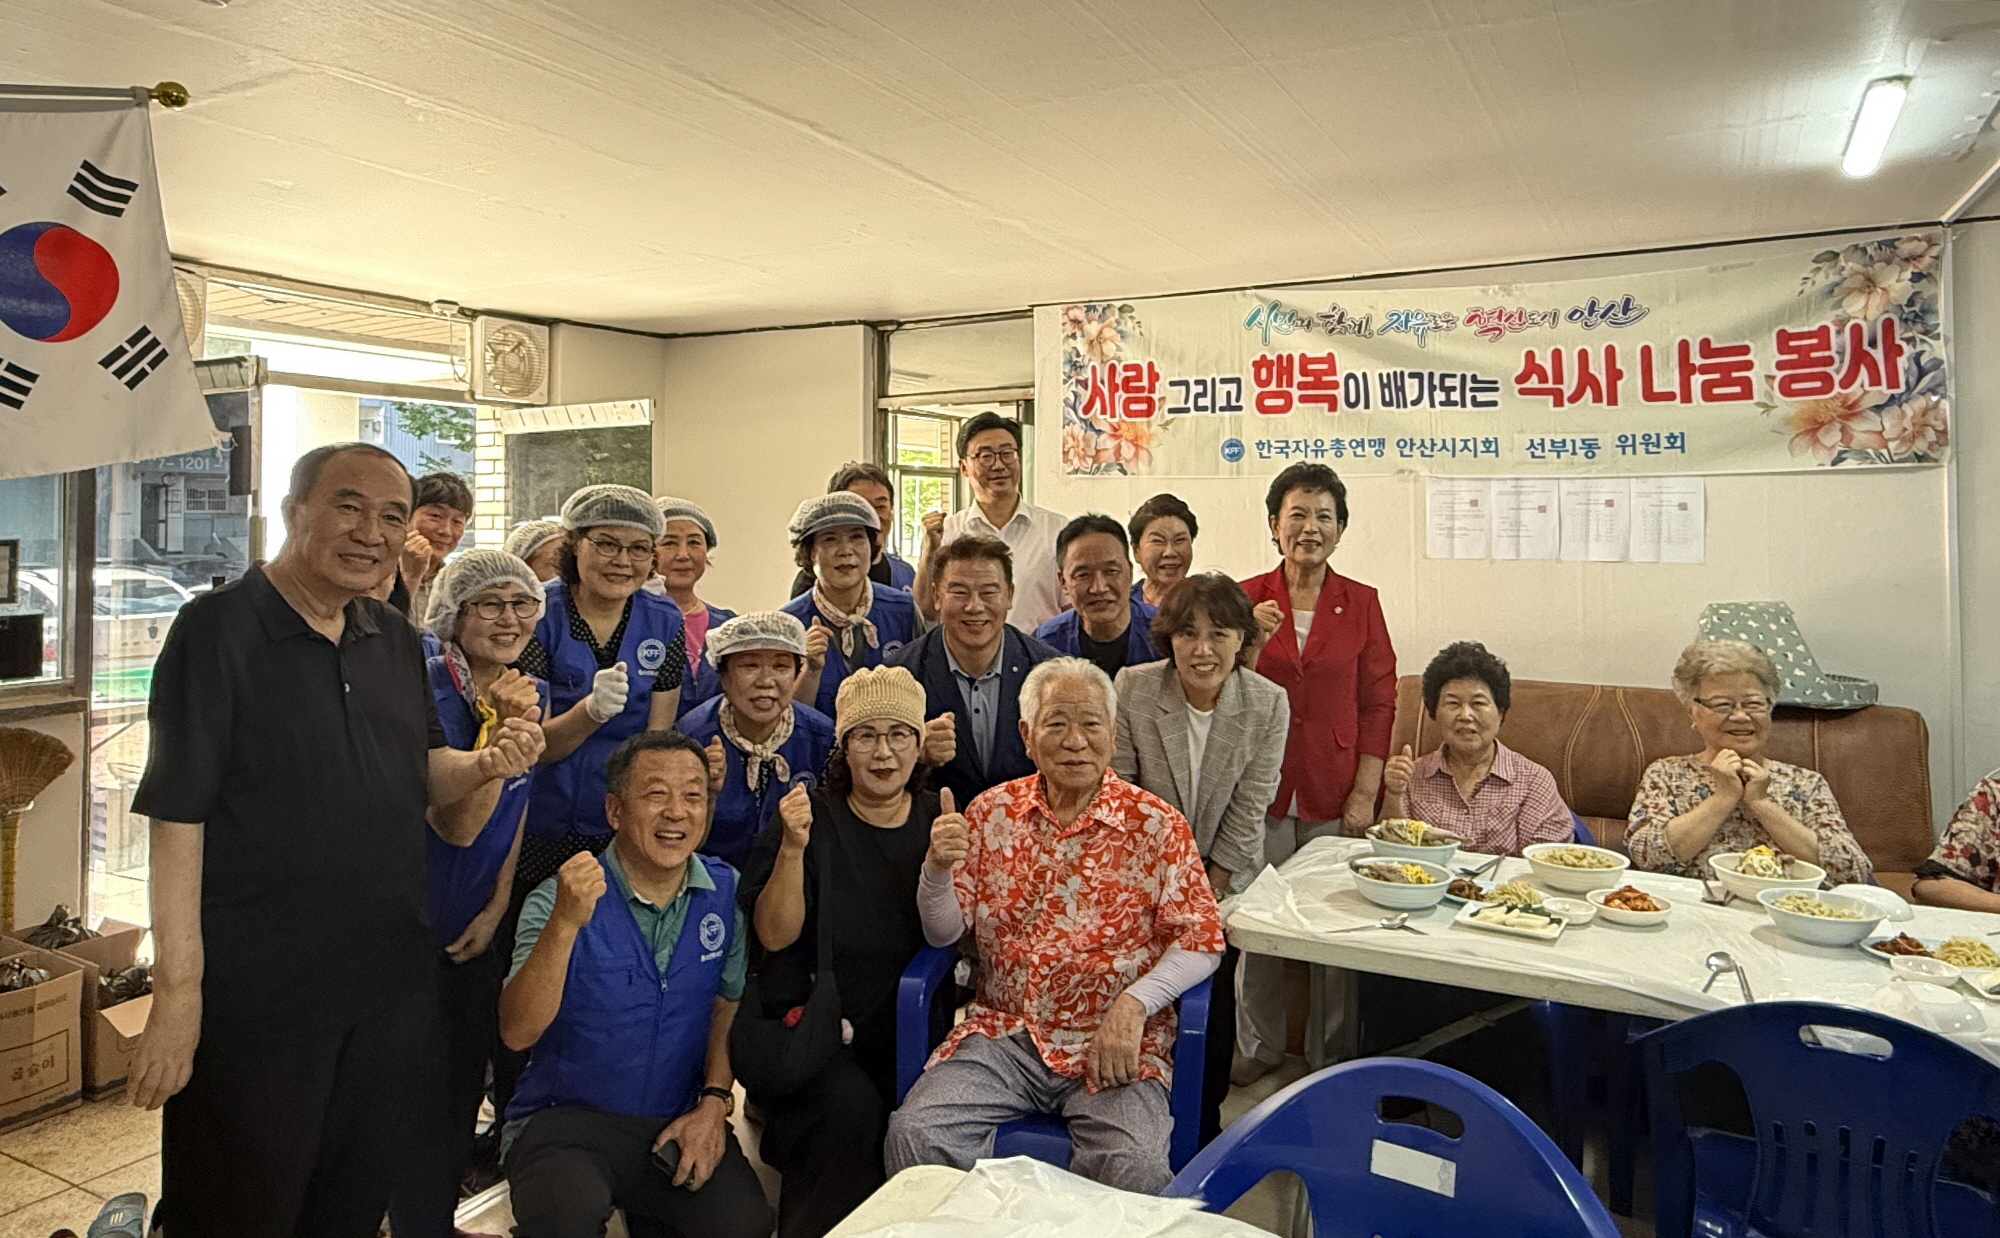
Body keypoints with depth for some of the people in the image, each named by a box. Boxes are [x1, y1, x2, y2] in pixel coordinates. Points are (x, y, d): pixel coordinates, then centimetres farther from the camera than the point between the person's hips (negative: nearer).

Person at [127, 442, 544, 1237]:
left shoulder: (396, 640, 7)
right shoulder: (218, 629, -13)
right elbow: (177, 816, -16)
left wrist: (488, 765, -12)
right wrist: (177, 991, -18)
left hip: (391, 986, 6)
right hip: (255, 997, -6)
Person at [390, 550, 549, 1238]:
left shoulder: (531, 693, 2)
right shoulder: (425, 687, -17)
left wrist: (496, 908, 4)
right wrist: (499, 727, -33)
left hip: (480, 924, 6)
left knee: (467, 1077, 17)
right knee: (422, 1086, 4)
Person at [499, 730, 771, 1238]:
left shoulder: (727, 892, 0)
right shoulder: (561, 898, -10)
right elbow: (517, 1033, -21)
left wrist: (715, 1101, -3)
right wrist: (565, 924, -34)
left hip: (677, 1121, 4)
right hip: (566, 1117, -3)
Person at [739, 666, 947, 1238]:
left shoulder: (937, 817, 5)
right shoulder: (810, 815, -2)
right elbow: (774, 935, -8)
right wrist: (793, 847, -23)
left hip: (906, 1030, 2)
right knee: (850, 1104, -28)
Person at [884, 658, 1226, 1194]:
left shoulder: (1155, 824, -2)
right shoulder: (991, 812, 6)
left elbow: (1201, 939, -4)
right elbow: (943, 932, 7)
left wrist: (1133, 1005, -18)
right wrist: (938, 867, -14)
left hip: (1113, 1044, -2)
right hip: (1003, 1030, 3)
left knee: (1133, 1166, -27)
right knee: (913, 1135, -19)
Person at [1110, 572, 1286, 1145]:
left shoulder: (1269, 703, -13)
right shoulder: (1132, 688, -15)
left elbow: (1248, 812, -9)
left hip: (1224, 878, 1)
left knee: (1213, 995, -6)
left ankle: (1204, 1127, 18)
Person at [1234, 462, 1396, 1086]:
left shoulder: (1360, 603, 4)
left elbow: (1378, 703, 4)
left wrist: (1365, 793, -2)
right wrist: (1250, 644, -14)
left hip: (1332, 796, 0)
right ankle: (1260, 1045, 26)